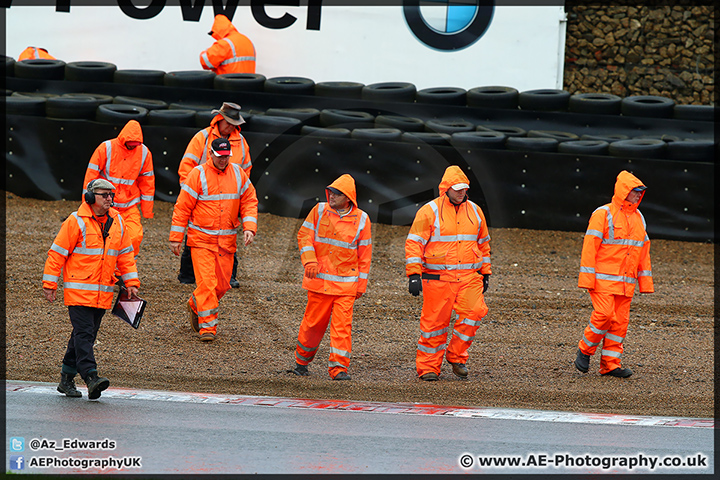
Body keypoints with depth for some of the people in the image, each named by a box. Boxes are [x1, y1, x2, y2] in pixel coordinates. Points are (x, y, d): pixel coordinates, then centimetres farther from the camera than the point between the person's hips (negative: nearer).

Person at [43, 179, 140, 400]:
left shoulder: (117, 222, 9)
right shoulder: (76, 222, -9)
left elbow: (125, 255, 18)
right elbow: (57, 253, -6)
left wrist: (131, 282, 11)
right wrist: (49, 284, -7)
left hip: (102, 294, 6)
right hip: (78, 290, -6)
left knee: (86, 336, 10)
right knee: (83, 333, -14)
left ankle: (67, 379, 19)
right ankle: (91, 378, -24)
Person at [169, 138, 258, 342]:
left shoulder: (238, 174, 5)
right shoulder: (198, 174, -8)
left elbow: (249, 202, 11)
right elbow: (182, 207, -5)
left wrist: (249, 228, -4)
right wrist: (176, 237, -6)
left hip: (226, 241, 4)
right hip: (201, 239, -4)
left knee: (222, 284, 8)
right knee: (206, 282, -13)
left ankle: (196, 305, 35)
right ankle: (207, 326, -9)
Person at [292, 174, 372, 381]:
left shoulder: (361, 220, 3)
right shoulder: (319, 211, 3)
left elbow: (364, 255, 7)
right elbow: (304, 236, 2)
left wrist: (361, 283, 6)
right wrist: (310, 261, -14)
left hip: (346, 283, 0)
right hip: (319, 280, 0)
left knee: (342, 325, -7)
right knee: (314, 322, 5)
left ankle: (339, 368, -4)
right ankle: (302, 361, 24)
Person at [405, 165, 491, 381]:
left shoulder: (475, 211, 13)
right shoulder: (429, 212, -3)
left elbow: (483, 243, 24)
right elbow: (414, 243, -5)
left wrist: (485, 273, 22)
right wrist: (413, 275, -13)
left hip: (469, 276, 4)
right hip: (438, 278, -4)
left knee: (474, 312, -12)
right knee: (435, 321, -2)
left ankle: (457, 357, 5)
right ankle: (428, 367, 8)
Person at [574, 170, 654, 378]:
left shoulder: (638, 218, 16)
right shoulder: (603, 215, -5)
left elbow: (644, 252, 19)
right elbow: (590, 247, -8)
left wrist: (646, 282, 13)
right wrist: (587, 280, -15)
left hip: (626, 283, 6)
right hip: (603, 280, -6)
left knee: (620, 321, 2)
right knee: (604, 315, -16)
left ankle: (610, 364, 5)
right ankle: (585, 351, 4)